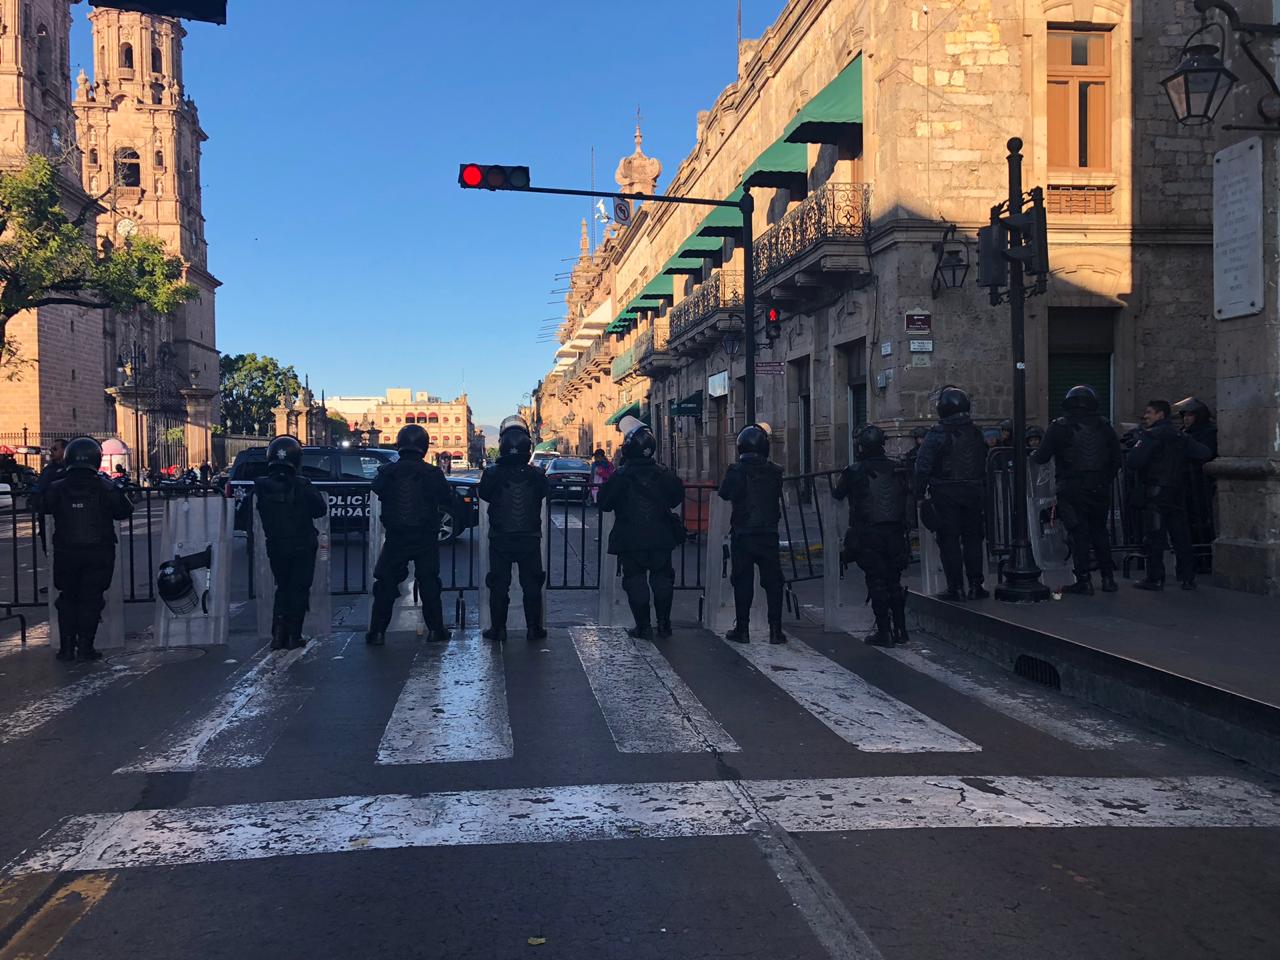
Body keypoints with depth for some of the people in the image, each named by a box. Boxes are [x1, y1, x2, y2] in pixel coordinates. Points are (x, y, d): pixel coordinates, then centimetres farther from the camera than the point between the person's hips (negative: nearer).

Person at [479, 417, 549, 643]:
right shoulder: (536, 475, -11)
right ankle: (534, 629, 13)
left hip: (500, 539, -1)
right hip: (530, 539, 1)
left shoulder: (492, 474, -13)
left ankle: (498, 629, 12)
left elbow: (484, 495, 3)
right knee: (531, 585, 10)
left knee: (499, 584, 9)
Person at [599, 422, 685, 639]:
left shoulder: (620, 476, -11)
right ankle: (664, 624, 16)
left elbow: (605, 504, -5)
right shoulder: (663, 473, -3)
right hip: (661, 539, 2)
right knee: (662, 579, 14)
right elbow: (677, 497, 8)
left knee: (635, 581, 5)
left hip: (630, 540, -2)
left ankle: (643, 627, 5)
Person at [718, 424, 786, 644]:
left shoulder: (736, 471, -10)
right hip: (769, 534, 2)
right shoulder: (774, 471, -2)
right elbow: (778, 497, 7)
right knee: (773, 581, 8)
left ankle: (742, 629, 6)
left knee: (743, 582, 5)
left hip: (742, 535, -2)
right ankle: (775, 629, 7)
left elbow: (724, 493, 1)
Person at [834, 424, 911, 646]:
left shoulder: (854, 472, -8)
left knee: (876, 584, 1)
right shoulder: (897, 469, 5)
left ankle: (884, 633, 1)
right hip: (895, 534, 4)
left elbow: (837, 495, 6)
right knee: (894, 582, 14)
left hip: (868, 536, -4)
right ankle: (900, 630, 18)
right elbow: (906, 497, 12)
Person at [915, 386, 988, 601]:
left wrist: (920, 494, -7)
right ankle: (975, 585, 11)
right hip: (973, 493, 5)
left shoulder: (937, 434, -10)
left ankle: (955, 587, -2)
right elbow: (985, 464, 12)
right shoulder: (976, 433, 7)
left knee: (949, 539, 0)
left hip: (945, 494, -4)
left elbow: (923, 466, -13)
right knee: (972, 538, 11)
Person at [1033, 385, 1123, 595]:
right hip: (1100, 489, 4)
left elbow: (1041, 457, -8)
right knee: (1099, 531, 16)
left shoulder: (1059, 427, -6)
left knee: (1078, 533, 0)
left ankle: (1084, 580, 0)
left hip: (1072, 490, -4)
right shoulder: (1104, 426, 6)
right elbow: (1117, 459, 8)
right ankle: (1108, 578, 19)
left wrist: (1031, 456, 13)